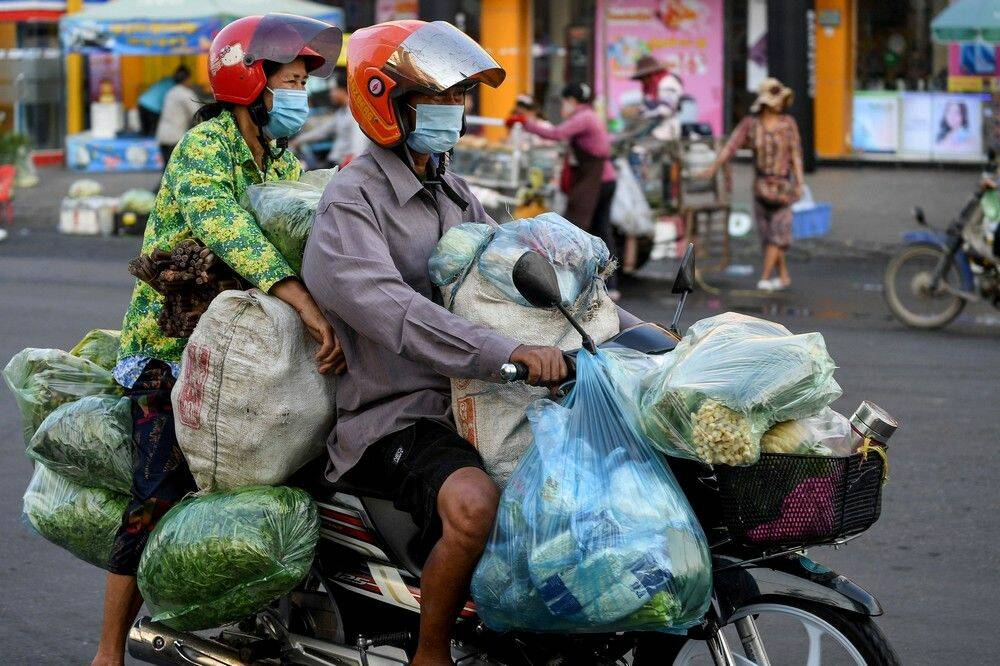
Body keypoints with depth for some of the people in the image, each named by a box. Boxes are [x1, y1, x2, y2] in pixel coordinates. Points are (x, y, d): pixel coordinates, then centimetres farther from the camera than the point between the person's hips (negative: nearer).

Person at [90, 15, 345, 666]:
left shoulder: (283, 163, 15)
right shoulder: (205, 148, -14)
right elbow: (227, 230, -32)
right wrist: (310, 307, -43)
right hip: (172, 343, -8)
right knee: (162, 493, -15)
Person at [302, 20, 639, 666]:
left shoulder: (454, 193, 17)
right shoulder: (351, 200, -12)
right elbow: (392, 310, -28)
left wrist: (634, 329, 5)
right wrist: (508, 352, -40)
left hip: (467, 408, 9)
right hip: (393, 420, -9)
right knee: (474, 501, -35)